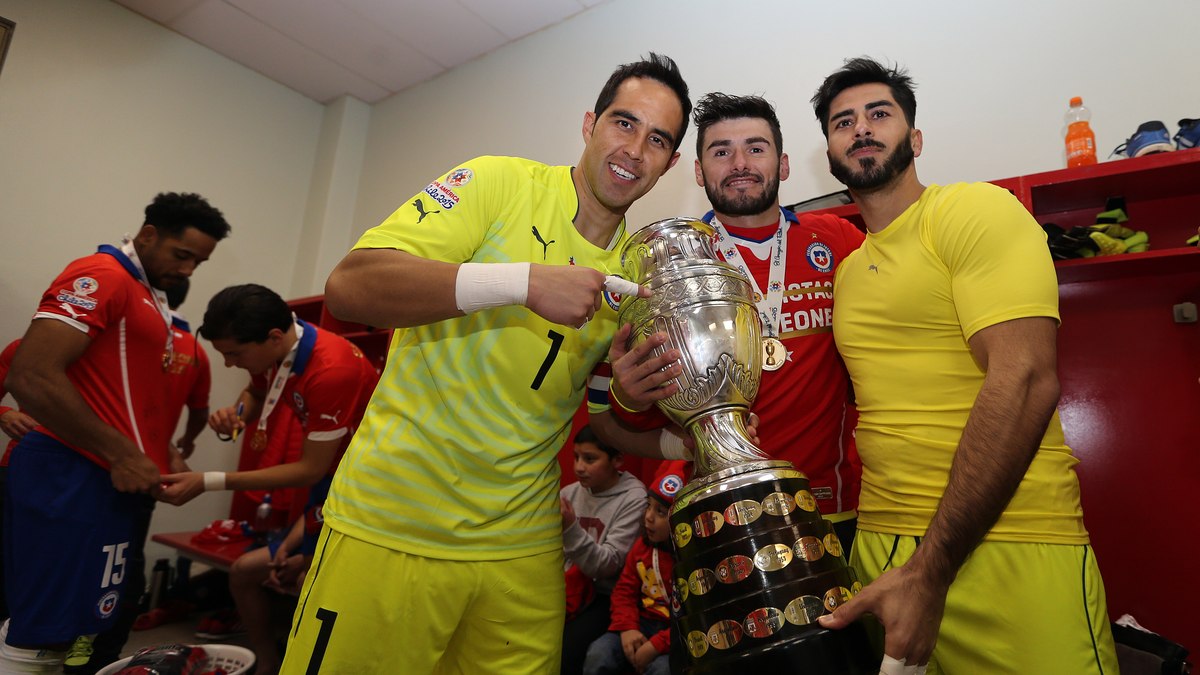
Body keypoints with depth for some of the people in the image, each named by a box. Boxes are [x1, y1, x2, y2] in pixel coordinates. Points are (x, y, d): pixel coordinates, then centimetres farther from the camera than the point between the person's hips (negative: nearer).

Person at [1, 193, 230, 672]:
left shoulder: (152, 300, 18)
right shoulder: (101, 275, -11)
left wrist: (164, 451, 9)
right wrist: (122, 454, -19)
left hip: (122, 482, 9)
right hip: (75, 481, -9)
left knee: (93, 626, 15)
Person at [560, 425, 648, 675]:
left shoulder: (634, 499, -11)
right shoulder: (570, 492, 4)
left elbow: (607, 566, -17)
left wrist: (570, 528, -28)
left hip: (607, 596, -4)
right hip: (569, 588, 5)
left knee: (562, 653, -24)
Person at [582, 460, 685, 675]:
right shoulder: (643, 545, 2)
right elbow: (625, 589, 9)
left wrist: (657, 645, -22)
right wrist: (627, 627, -9)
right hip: (645, 623, 5)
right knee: (598, 655, -16)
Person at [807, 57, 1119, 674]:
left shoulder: (975, 210, -6)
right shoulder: (846, 271, 13)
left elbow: (1025, 380, -19)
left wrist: (930, 573, -22)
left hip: (1004, 546, -5)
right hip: (877, 543, 6)